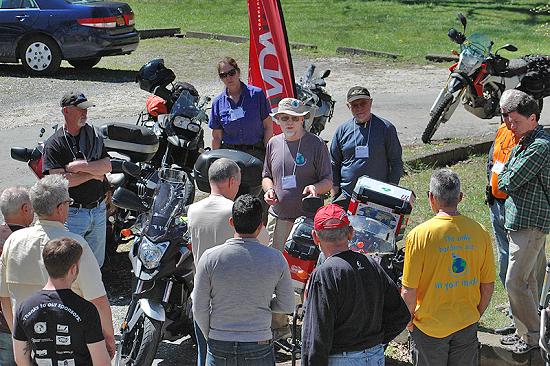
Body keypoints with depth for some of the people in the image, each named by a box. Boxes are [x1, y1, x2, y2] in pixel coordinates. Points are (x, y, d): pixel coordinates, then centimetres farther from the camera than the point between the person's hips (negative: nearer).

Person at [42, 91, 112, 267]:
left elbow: (107, 166, -3)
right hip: (72, 213, -5)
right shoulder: (54, 143, -9)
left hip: (98, 210, 5)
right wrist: (93, 173, -13)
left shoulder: (94, 135, 7)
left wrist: (79, 166, -18)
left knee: (97, 262, 16)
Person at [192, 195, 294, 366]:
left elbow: (199, 309, -4)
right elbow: (287, 306, 1)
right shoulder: (276, 259, -8)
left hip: (219, 348, 0)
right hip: (259, 349, 0)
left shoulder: (210, 257, -9)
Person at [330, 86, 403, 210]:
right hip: (346, 199, 2)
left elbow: (396, 163, 6)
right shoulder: (342, 130, 8)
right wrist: (335, 195, 6)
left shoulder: (386, 128, 2)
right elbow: (334, 165, 14)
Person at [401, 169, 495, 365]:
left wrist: (409, 320, 2)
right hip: (467, 326, 3)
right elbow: (488, 287, 0)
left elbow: (408, 292, -17)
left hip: (429, 327, -3)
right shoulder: (480, 232, -8)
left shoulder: (419, 235, -19)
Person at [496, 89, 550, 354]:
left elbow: (507, 182, -19)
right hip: (521, 220, 10)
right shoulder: (523, 142, 14)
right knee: (528, 280, 16)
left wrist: (504, 175, 0)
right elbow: (502, 181, 17)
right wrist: (507, 177, -3)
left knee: (515, 282, -8)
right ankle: (525, 331, 26)